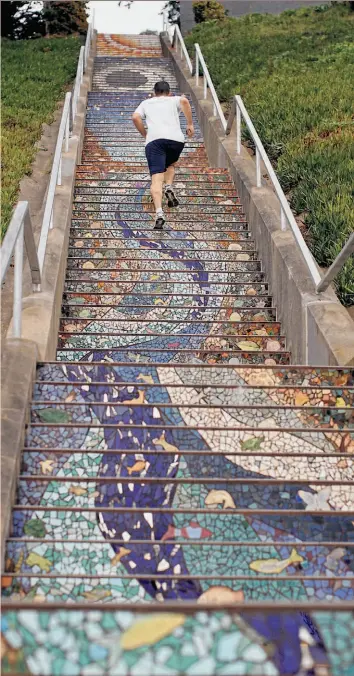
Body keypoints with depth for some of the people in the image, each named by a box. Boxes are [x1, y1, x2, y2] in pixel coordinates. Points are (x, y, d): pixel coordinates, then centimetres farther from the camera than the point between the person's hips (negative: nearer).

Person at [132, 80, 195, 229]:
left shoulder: (146, 103, 29)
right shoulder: (174, 100, 27)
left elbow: (136, 117, 11)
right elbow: (184, 100, 3)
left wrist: (145, 134, 21)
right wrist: (190, 124, 5)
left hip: (154, 140, -1)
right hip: (176, 138, 1)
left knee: (156, 178, -11)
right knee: (170, 164, 32)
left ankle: (159, 212, -31)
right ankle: (169, 187, 3)